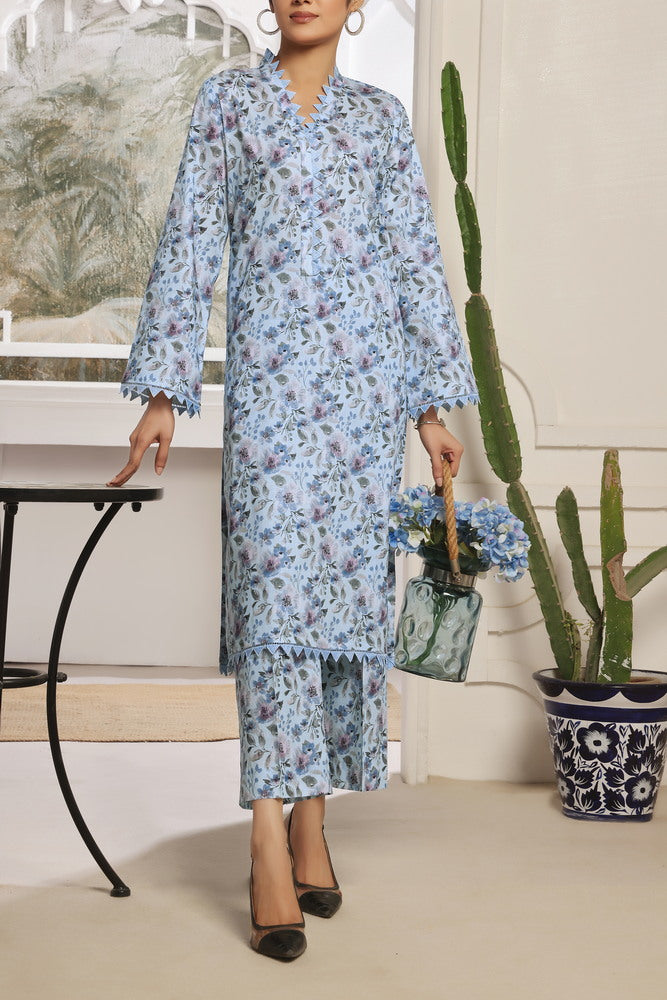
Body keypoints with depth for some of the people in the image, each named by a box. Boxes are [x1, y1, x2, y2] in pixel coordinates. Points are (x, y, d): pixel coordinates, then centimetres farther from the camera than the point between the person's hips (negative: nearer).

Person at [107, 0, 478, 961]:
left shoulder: (381, 115, 14)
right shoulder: (229, 100, 10)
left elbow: (418, 260, 13)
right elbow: (189, 246, 5)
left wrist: (435, 405, 8)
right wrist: (163, 391, -3)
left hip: (368, 379, 2)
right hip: (270, 375, -2)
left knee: (350, 581, 2)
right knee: (275, 583, -11)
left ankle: (312, 821, 13)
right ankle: (273, 849, -11)